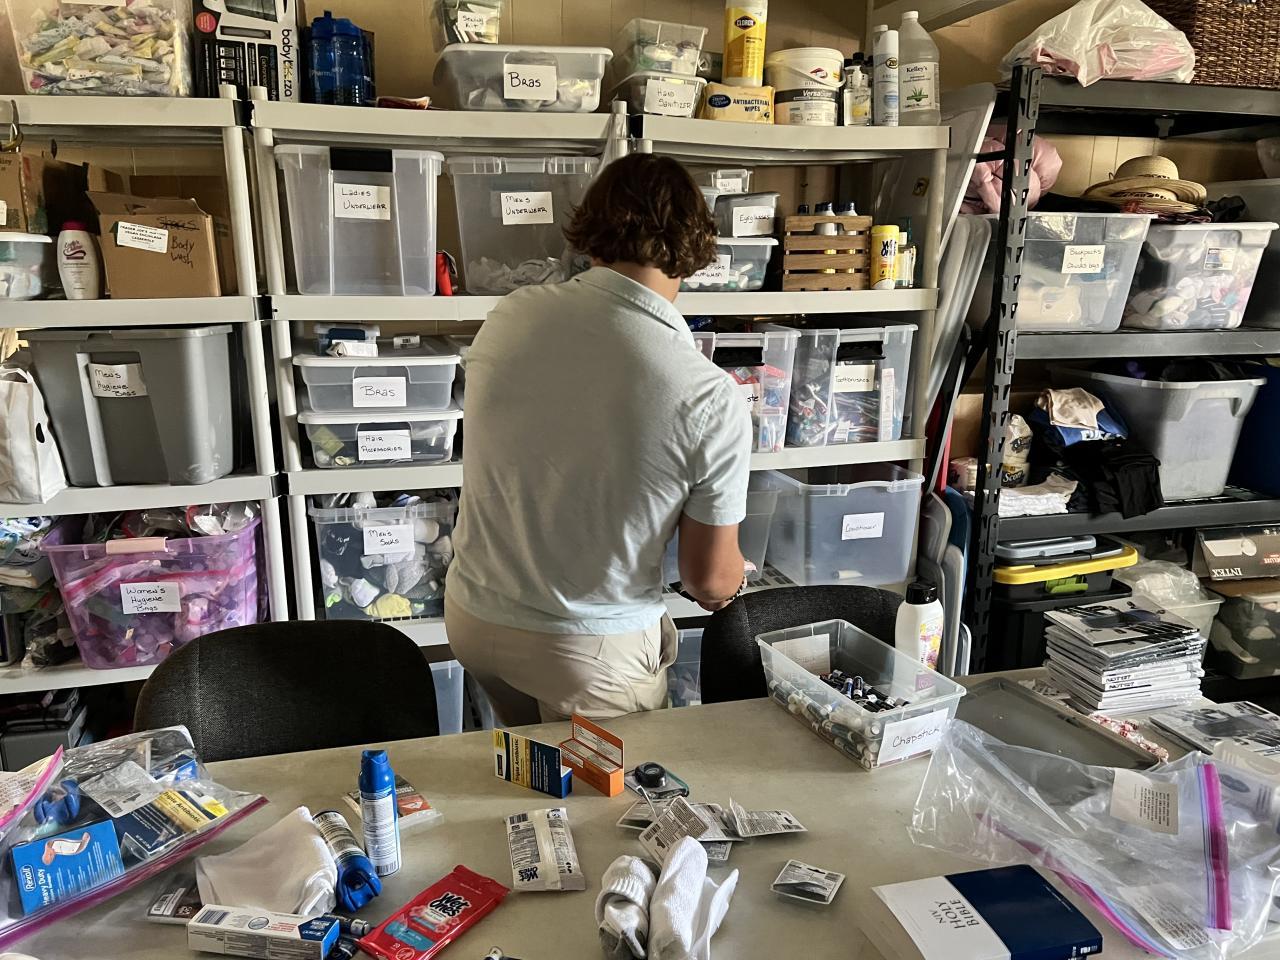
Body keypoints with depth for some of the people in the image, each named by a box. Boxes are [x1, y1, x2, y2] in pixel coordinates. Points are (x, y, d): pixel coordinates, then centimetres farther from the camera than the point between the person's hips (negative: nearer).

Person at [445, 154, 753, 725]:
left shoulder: (509, 317, -11)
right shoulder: (711, 400, -23)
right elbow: (710, 581, -13)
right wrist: (732, 579, 12)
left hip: (472, 614, 5)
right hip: (591, 654, -4)